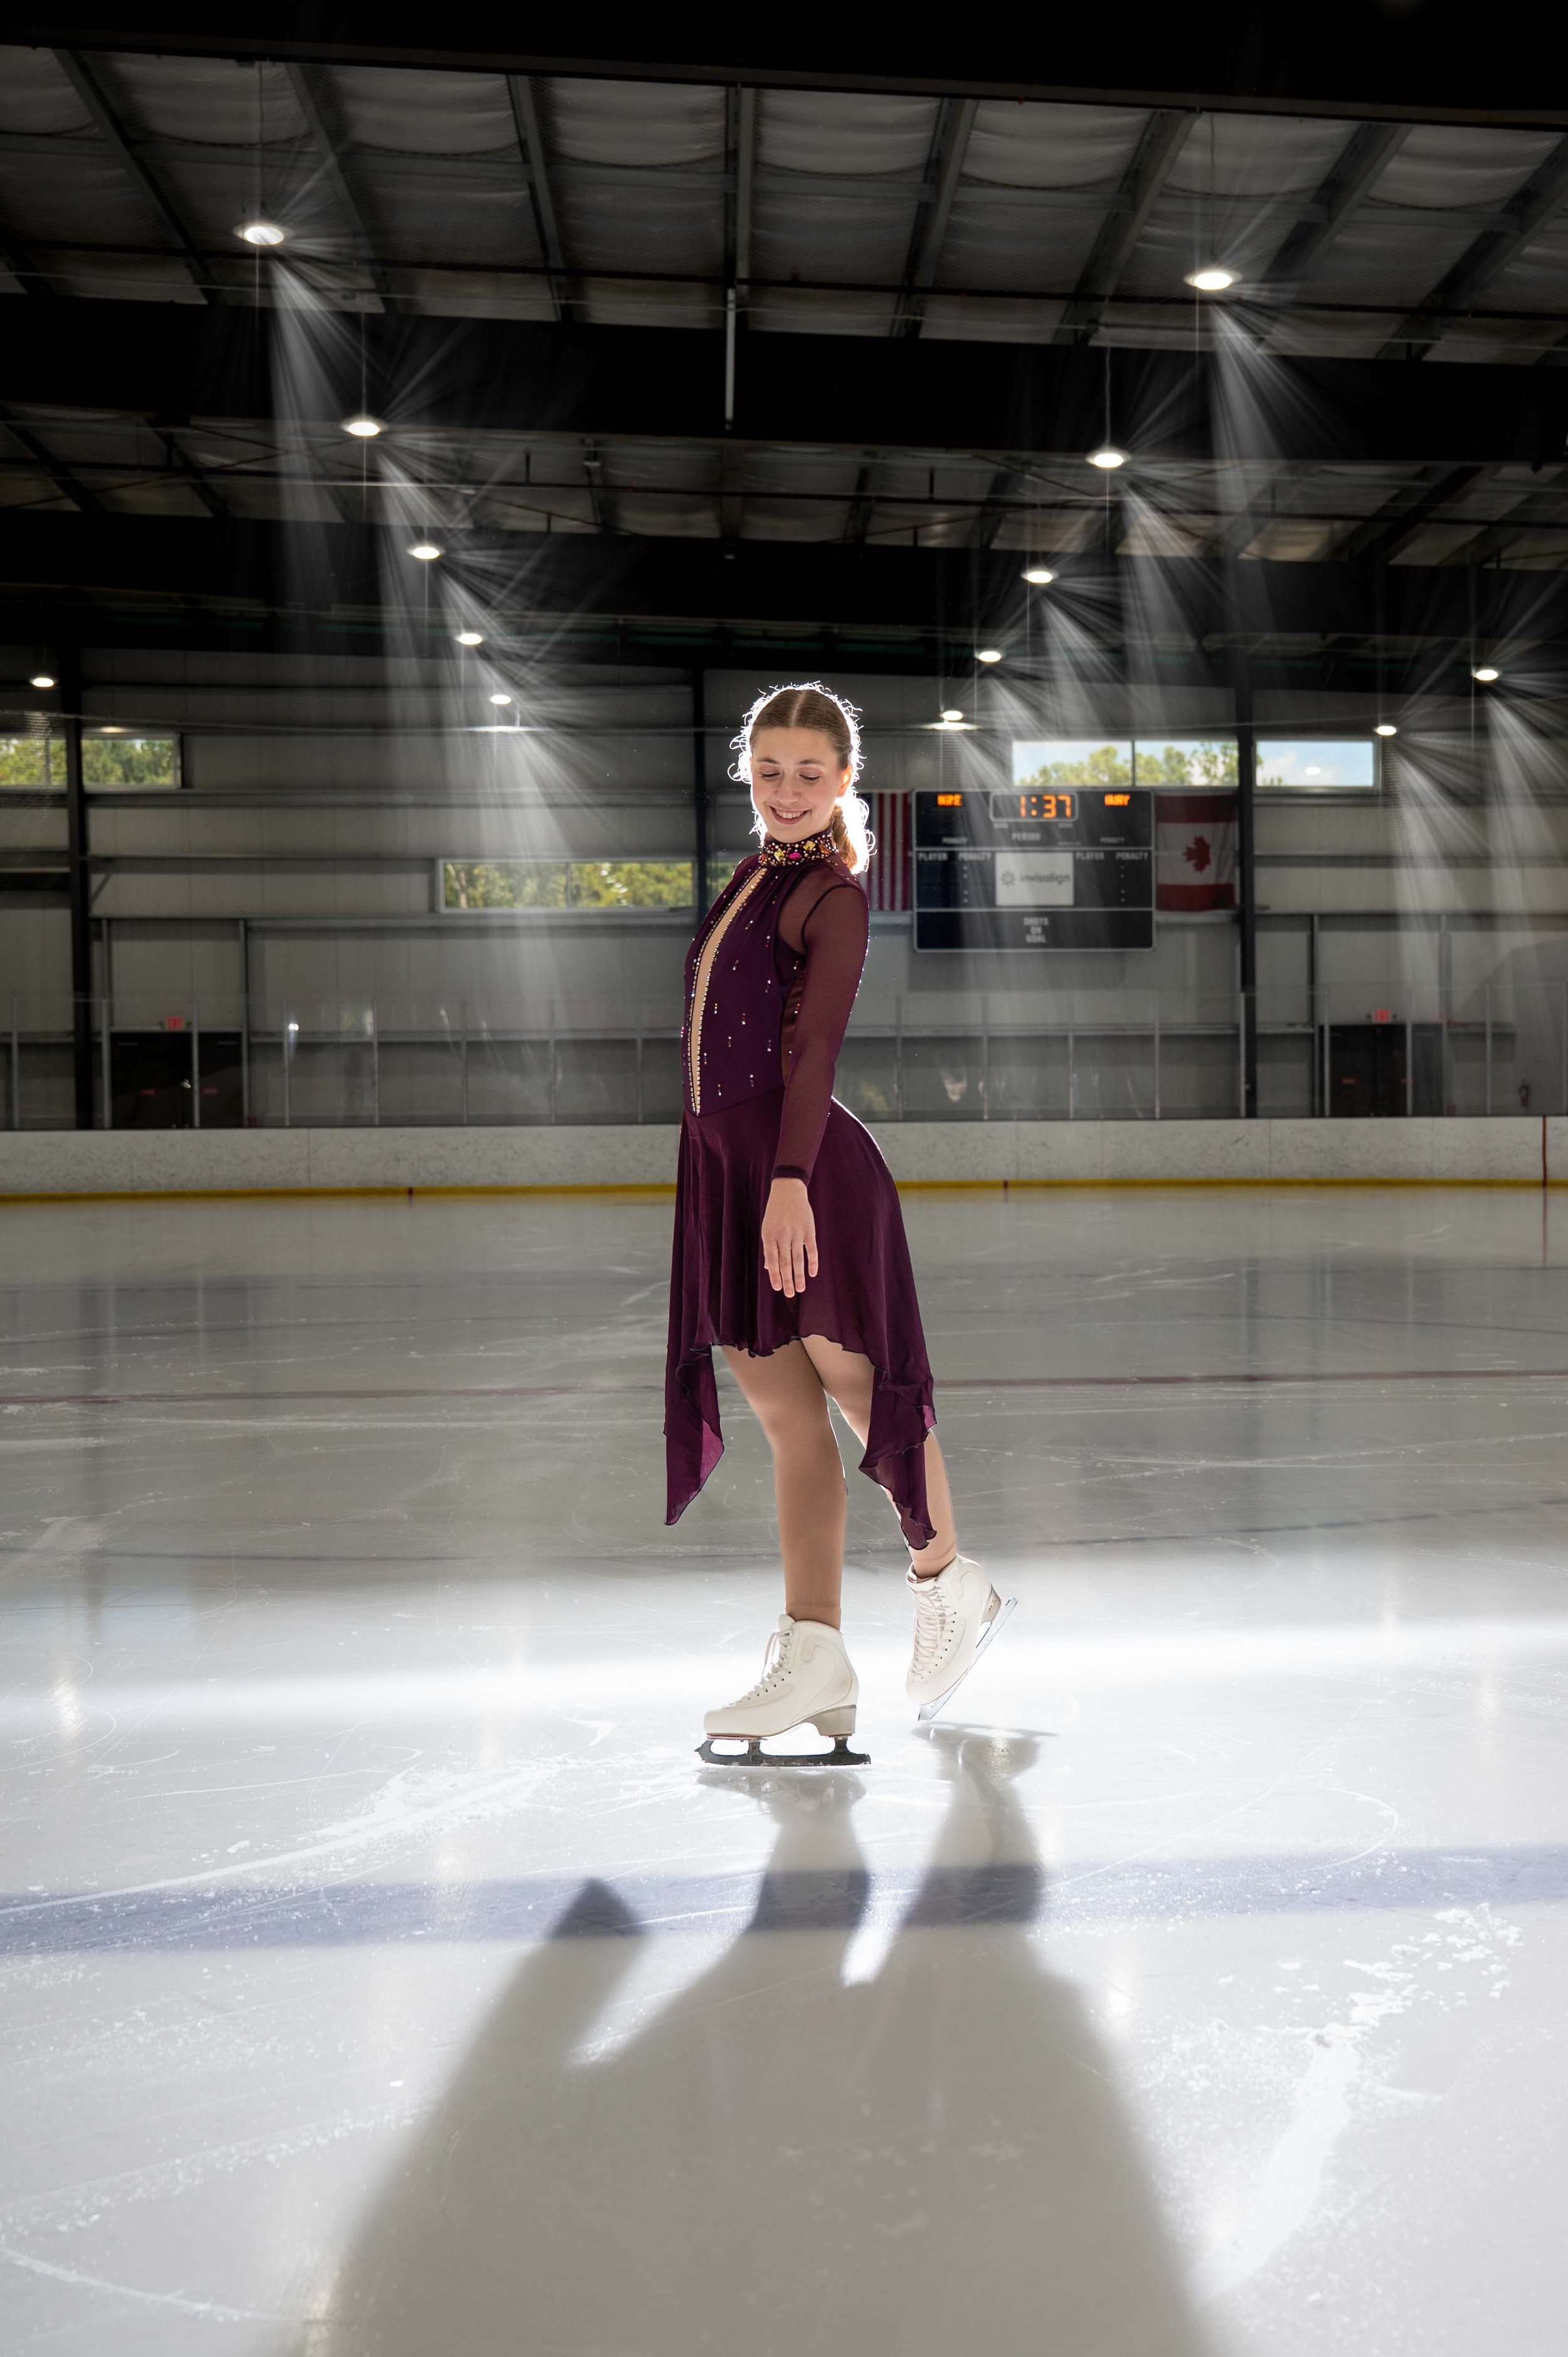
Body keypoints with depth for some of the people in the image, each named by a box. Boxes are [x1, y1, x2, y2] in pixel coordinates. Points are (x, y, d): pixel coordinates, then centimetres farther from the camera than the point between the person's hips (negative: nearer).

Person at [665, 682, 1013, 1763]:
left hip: (809, 1167, -7)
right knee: (786, 1414, 6)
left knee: (854, 1386, 4)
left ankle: (950, 1583, 27)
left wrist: (791, 1179, -27)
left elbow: (816, 1049, -17)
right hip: (722, 1159, 7)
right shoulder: (745, 876, 17)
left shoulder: (834, 895, -6)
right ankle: (814, 1656, 10)